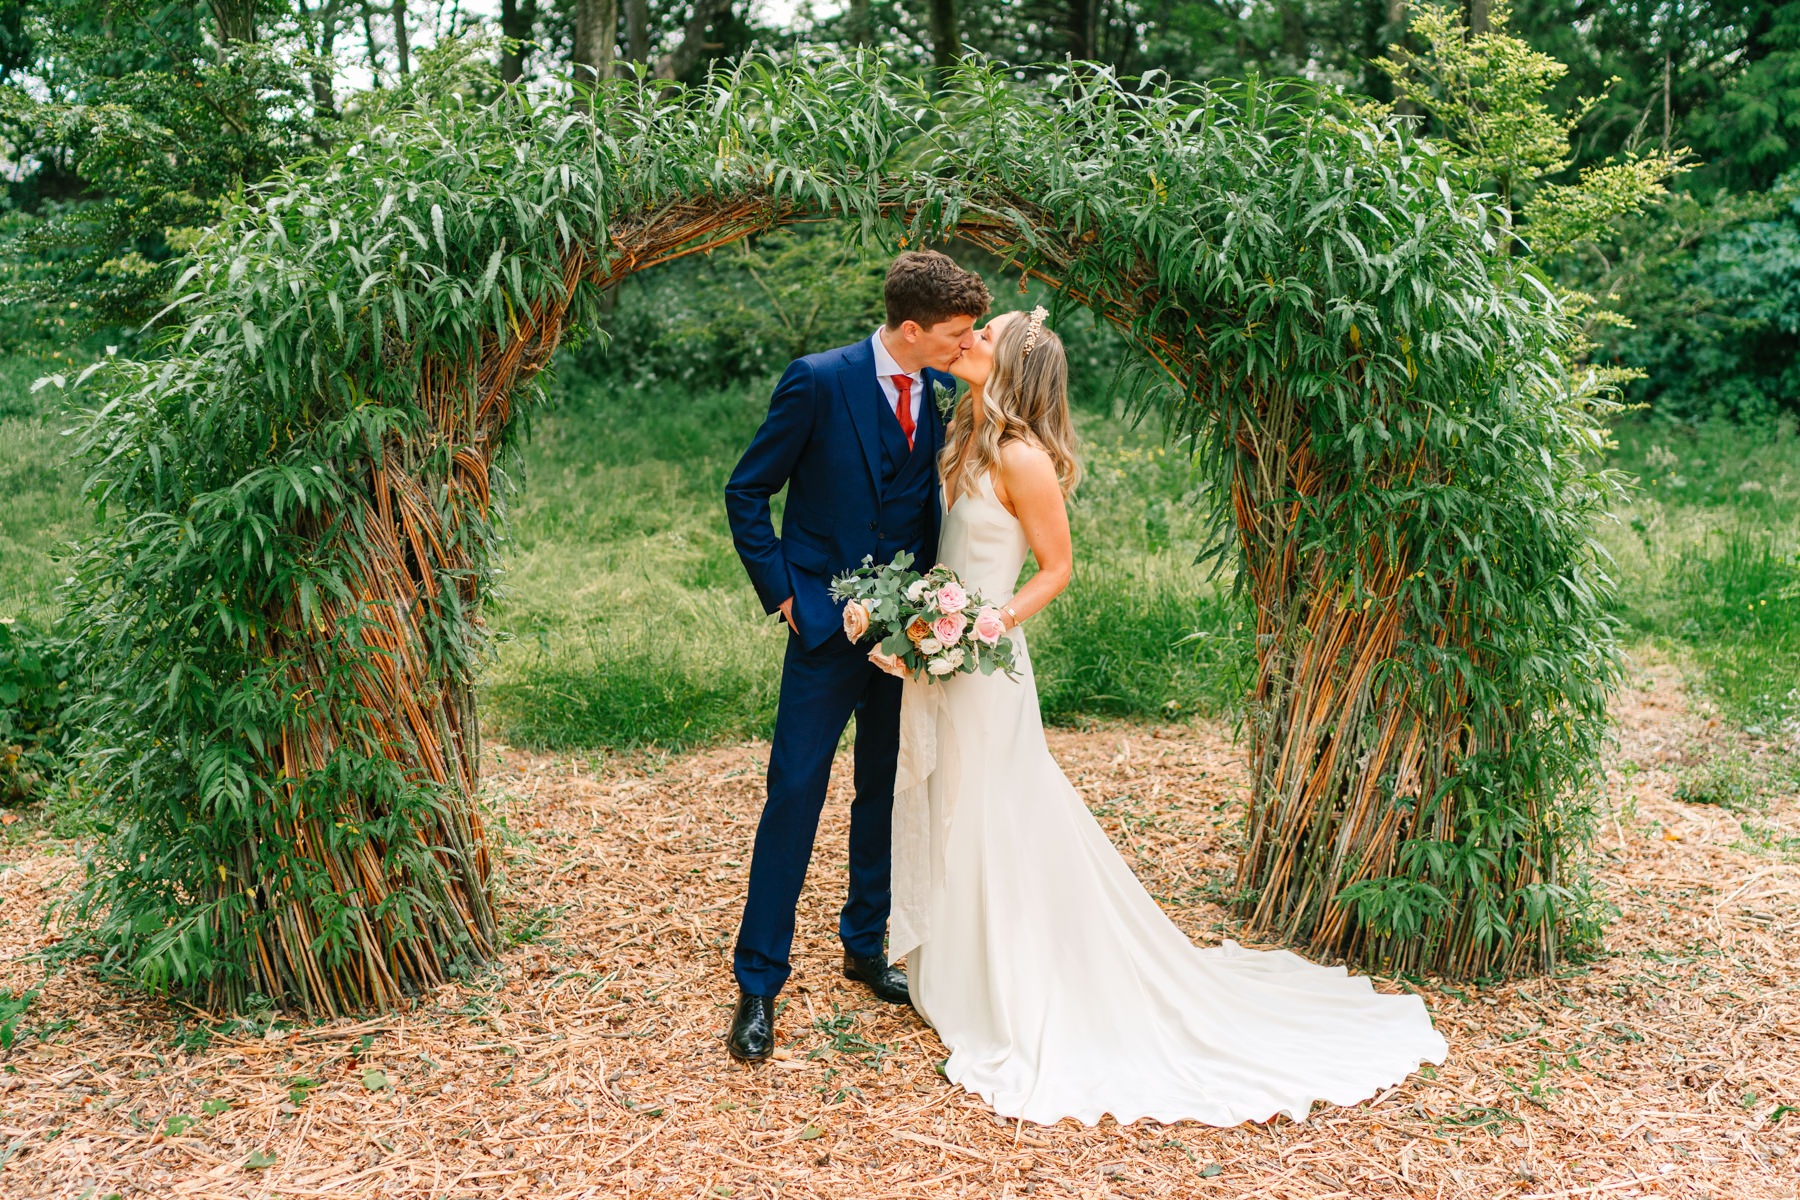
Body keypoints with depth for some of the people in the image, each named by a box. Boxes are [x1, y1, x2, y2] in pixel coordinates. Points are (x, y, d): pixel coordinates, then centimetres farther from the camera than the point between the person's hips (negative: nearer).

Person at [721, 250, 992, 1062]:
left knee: (886, 792, 14)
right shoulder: (818, 382, -12)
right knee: (794, 797, -2)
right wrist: (781, 591, -9)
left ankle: (864, 946, 33)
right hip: (826, 628, -5)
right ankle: (758, 982, 10)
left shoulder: (945, 391, 3)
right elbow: (747, 493, -5)